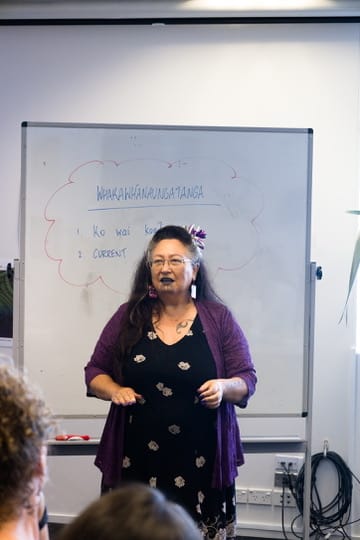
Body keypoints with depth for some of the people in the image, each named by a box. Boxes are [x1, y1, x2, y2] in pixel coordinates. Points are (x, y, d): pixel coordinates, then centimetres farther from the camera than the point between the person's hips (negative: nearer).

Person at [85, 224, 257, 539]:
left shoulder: (218, 318, 3)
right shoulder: (129, 316, 6)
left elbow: (247, 379, 5)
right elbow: (95, 372, 13)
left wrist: (224, 386, -17)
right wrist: (116, 391, -8)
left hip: (201, 462, -1)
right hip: (136, 460, 1)